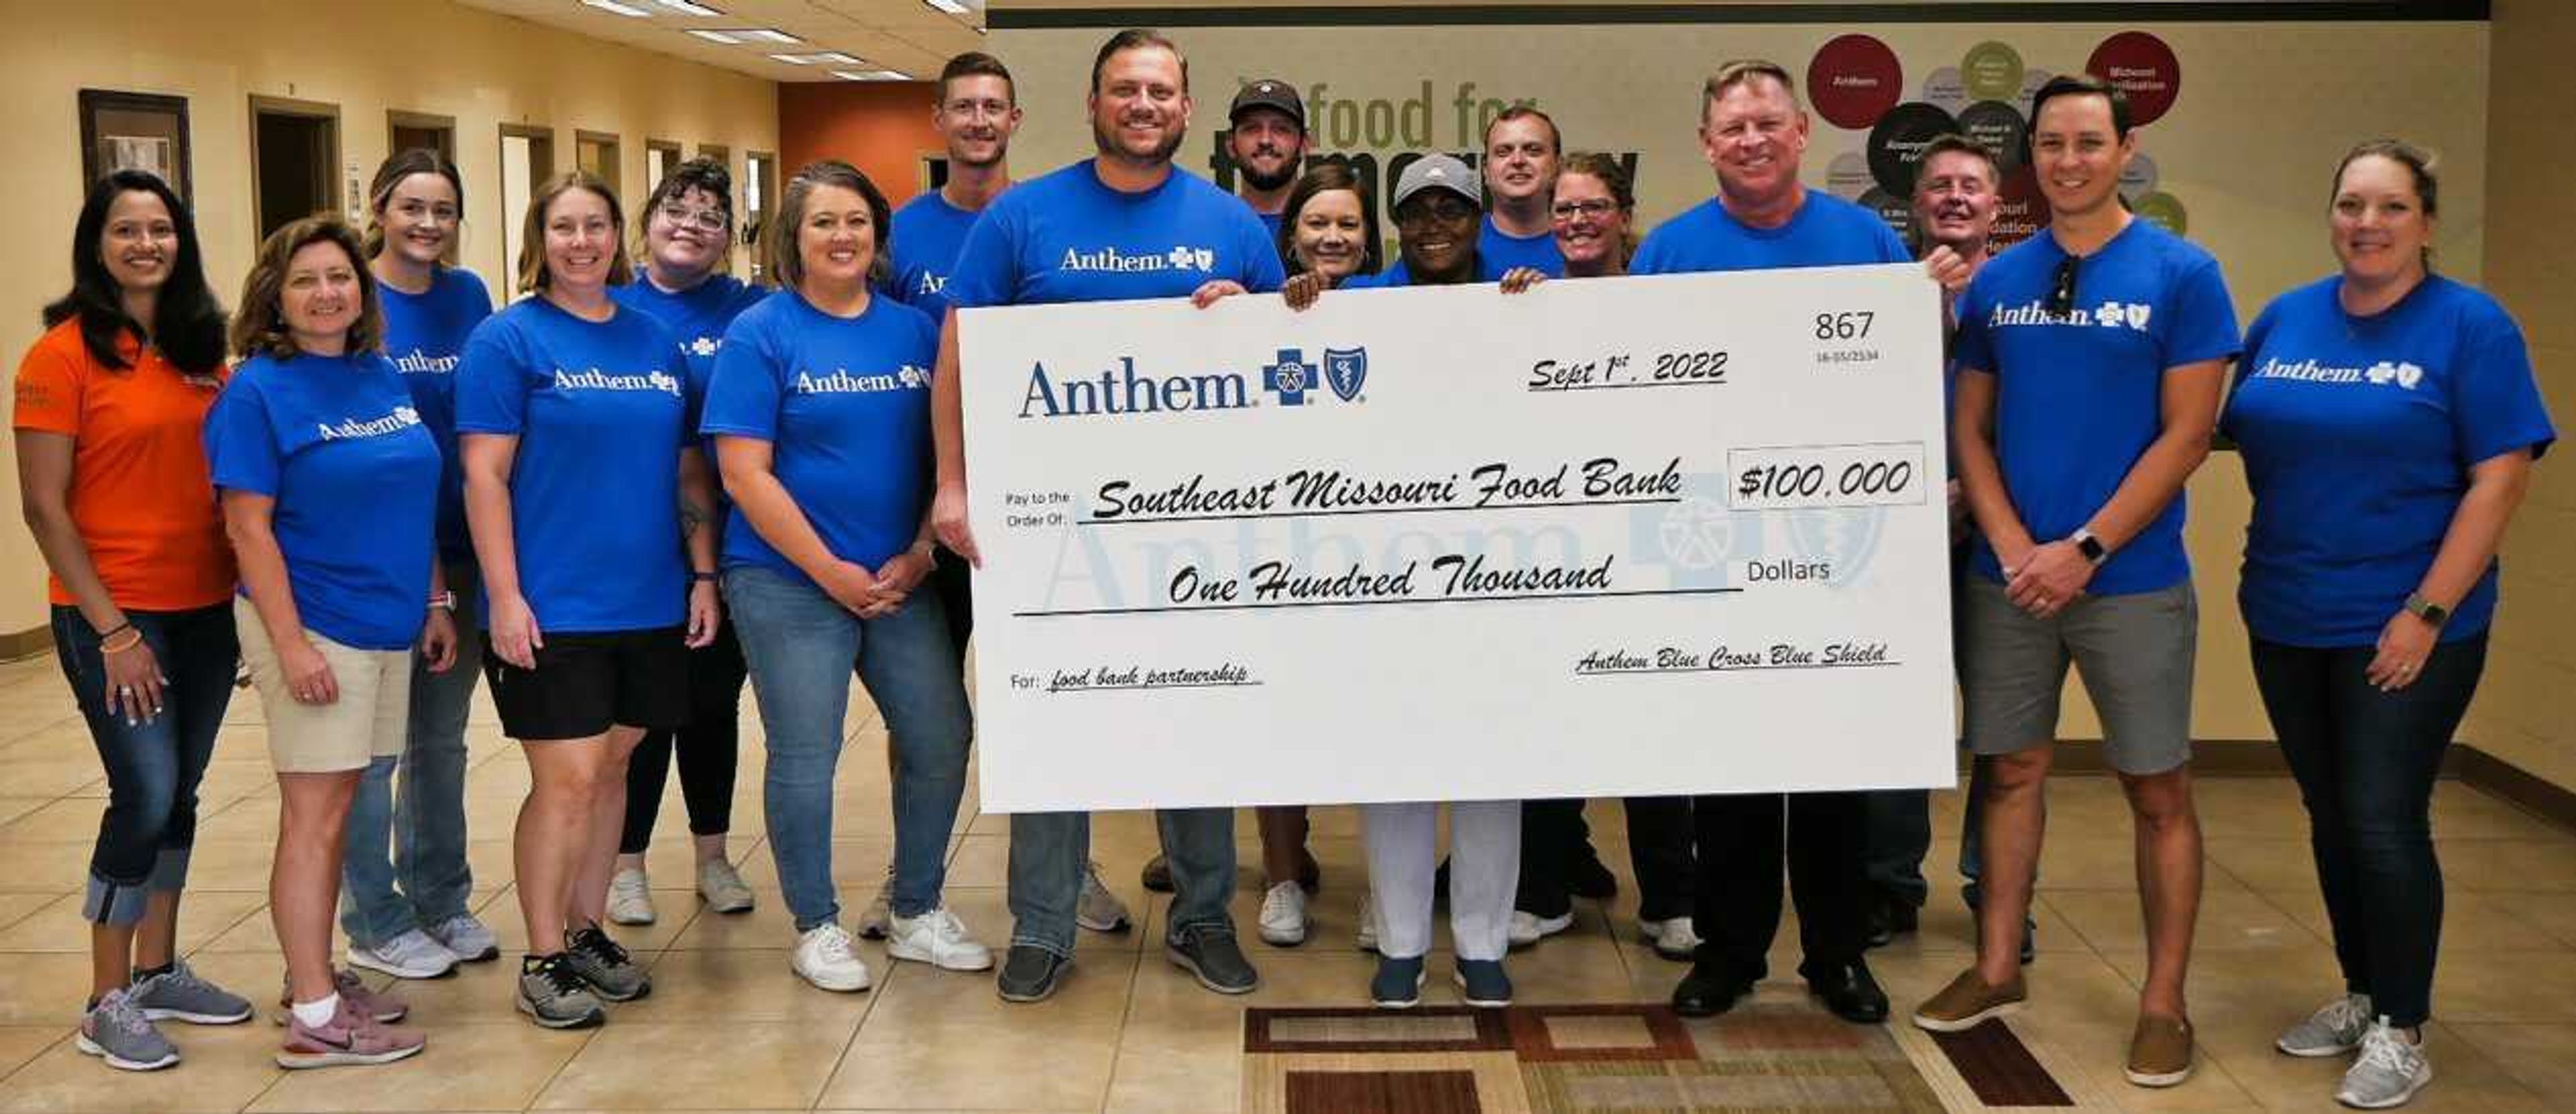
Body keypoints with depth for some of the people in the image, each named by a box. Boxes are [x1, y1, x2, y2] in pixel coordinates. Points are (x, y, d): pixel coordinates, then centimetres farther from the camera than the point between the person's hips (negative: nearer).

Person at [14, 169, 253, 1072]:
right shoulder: (63, 354, -8)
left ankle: (159, 971, 27)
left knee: (179, 793, 12)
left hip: (205, 609, 6)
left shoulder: (201, 350, 8)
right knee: (146, 795, -7)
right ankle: (108, 1005, 7)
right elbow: (44, 507, -10)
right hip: (112, 613, -5)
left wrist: (249, 587, 3)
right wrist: (113, 631, -13)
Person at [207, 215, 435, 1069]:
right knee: (315, 817, -3)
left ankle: (314, 973, 25)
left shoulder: (382, 377, 9)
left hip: (386, 623, 7)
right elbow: (249, 528, -14)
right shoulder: (257, 390, -10)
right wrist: (290, 644, -19)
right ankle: (314, 1018, 2)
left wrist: (435, 601, 14)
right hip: (313, 626, -7)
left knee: (335, 809, 14)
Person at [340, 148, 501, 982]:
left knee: (442, 738, 16)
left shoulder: (469, 296, 6)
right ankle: (376, 925, 16)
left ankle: (441, 902, 29)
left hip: (459, 546, 5)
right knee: (372, 747, 4)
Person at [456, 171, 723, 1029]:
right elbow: (485, 476, -9)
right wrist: (504, 597, -15)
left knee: (610, 768, 13)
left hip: (649, 604, 5)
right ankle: (543, 961, 7)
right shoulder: (507, 339, -4)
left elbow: (688, 470, 14)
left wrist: (703, 574, 8)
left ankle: (587, 932, 26)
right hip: (551, 607, -5)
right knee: (567, 779, -5)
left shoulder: (654, 340, 11)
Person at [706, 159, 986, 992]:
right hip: (789, 581, -4)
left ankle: (918, 915, 23)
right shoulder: (761, 335, -6)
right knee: (805, 757, 1)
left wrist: (918, 555, -5)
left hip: (902, 579, 4)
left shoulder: (914, 329, 6)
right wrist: (833, 572, -13)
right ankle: (816, 927, 18)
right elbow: (745, 472, -11)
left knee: (941, 739, 5)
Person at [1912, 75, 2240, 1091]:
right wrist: (2013, 546, -7)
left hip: (2134, 579, -3)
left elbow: (2185, 436, -9)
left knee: (2157, 790, 3)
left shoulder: (2182, 275, -5)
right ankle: (1997, 968, 24)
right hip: (2008, 575, 3)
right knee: (2012, 771, 12)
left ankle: (2163, 1002, 13)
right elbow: (1970, 429, 7)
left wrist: (2083, 551, -14)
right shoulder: (1996, 281, 6)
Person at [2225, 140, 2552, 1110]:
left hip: (2404, 627, -5)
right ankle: (2360, 997, 30)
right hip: (2288, 622, 5)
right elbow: (2242, 440, 11)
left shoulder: (2470, 325, -8)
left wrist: (2427, 612, -16)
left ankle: (2402, 1032, 10)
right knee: (2330, 816, 14)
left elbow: (2501, 476, -12)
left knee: (2383, 821, -4)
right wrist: (2261, 581, -1)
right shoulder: (2283, 319, 6)